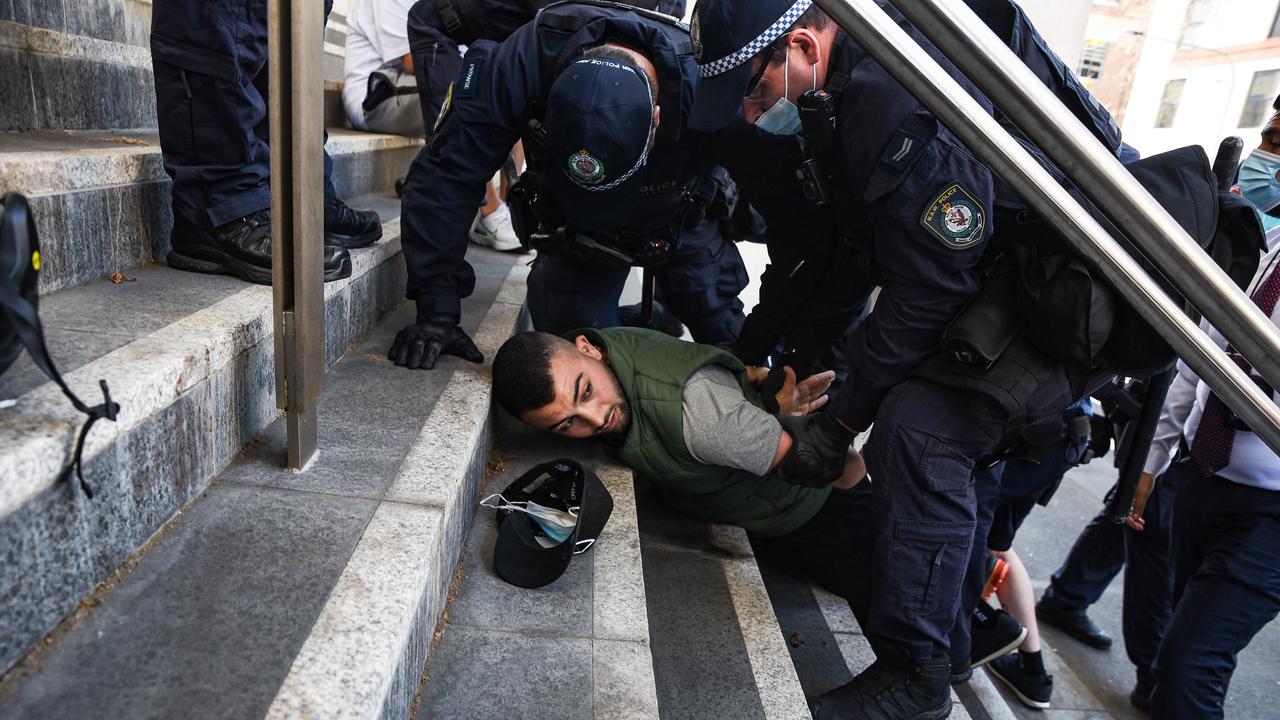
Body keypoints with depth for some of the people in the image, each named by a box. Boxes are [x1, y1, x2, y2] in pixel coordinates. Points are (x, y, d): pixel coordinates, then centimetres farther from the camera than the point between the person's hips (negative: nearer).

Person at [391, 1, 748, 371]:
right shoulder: (522, 64, -38)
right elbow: (443, 176, -30)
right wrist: (437, 312, -32)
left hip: (681, 224, 0)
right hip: (570, 226, 1)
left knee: (728, 344, -4)